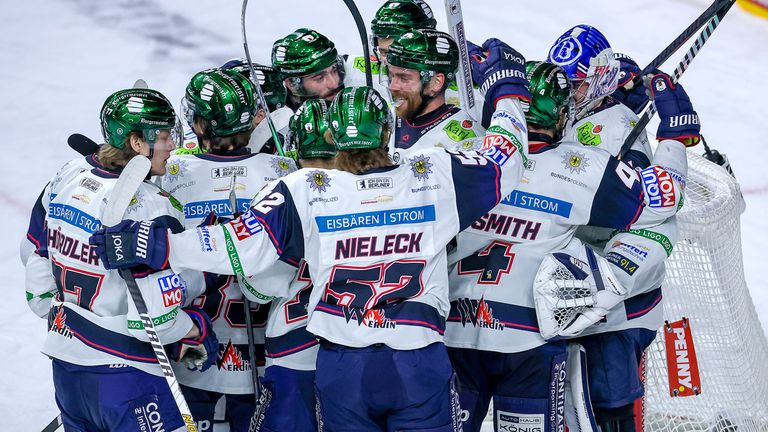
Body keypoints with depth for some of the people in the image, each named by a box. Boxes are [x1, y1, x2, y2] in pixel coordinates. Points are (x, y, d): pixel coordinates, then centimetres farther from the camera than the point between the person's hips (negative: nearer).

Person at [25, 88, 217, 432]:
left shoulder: (66, 185, 3)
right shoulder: (150, 208, -21)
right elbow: (156, 316, -23)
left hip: (65, 364, 8)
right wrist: (197, 331, -4)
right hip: (125, 376, -8)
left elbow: (42, 274, 12)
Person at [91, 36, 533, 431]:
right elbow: (507, 159, 9)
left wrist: (157, 245, -5)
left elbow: (242, 248, -10)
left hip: (343, 371, 1)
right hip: (419, 368, 0)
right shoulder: (435, 179, -4)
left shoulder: (305, 192, -8)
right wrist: (508, 87, 25)